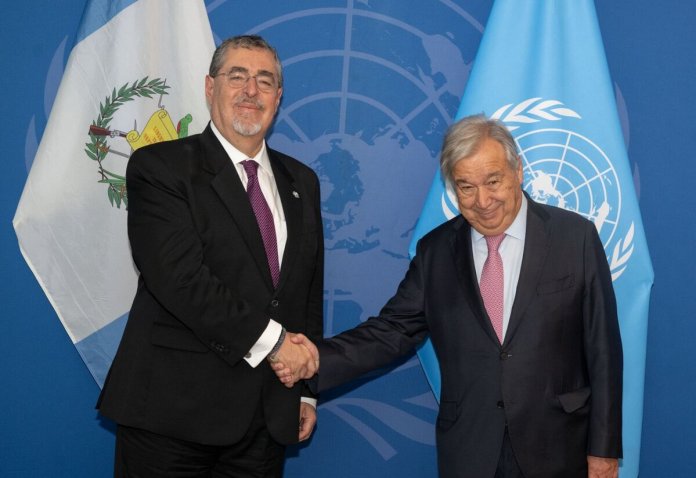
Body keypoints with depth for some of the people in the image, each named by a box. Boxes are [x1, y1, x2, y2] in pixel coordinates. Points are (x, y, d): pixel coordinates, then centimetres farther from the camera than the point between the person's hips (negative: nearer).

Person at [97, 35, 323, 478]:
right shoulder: (160, 167, -5)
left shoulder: (301, 181, 14)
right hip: (174, 409, -5)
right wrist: (271, 340, -17)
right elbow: (179, 277, -18)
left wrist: (307, 390, 14)